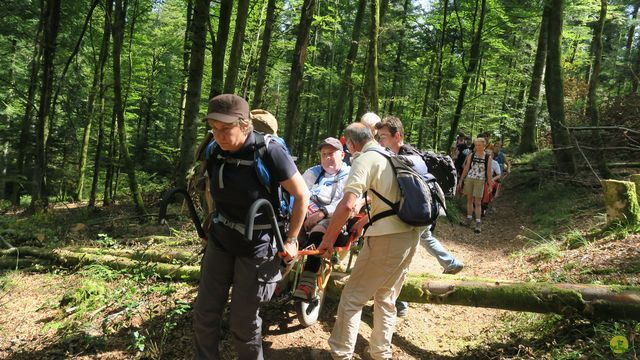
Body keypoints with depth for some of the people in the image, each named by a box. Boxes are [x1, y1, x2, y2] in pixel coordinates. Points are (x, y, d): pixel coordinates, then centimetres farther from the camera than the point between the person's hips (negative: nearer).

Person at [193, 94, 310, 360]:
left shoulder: (270, 152, -22)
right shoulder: (214, 150, -4)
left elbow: (302, 195, -13)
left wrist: (291, 240, -8)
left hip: (256, 247, -5)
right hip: (220, 241, 5)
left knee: (243, 322, 6)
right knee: (204, 314, 10)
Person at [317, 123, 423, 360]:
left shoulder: (364, 160, -9)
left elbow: (347, 205, -22)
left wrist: (327, 240, -13)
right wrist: (364, 221, 29)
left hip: (387, 238, -8)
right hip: (411, 235, 8)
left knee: (352, 298, 3)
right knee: (386, 298, 20)